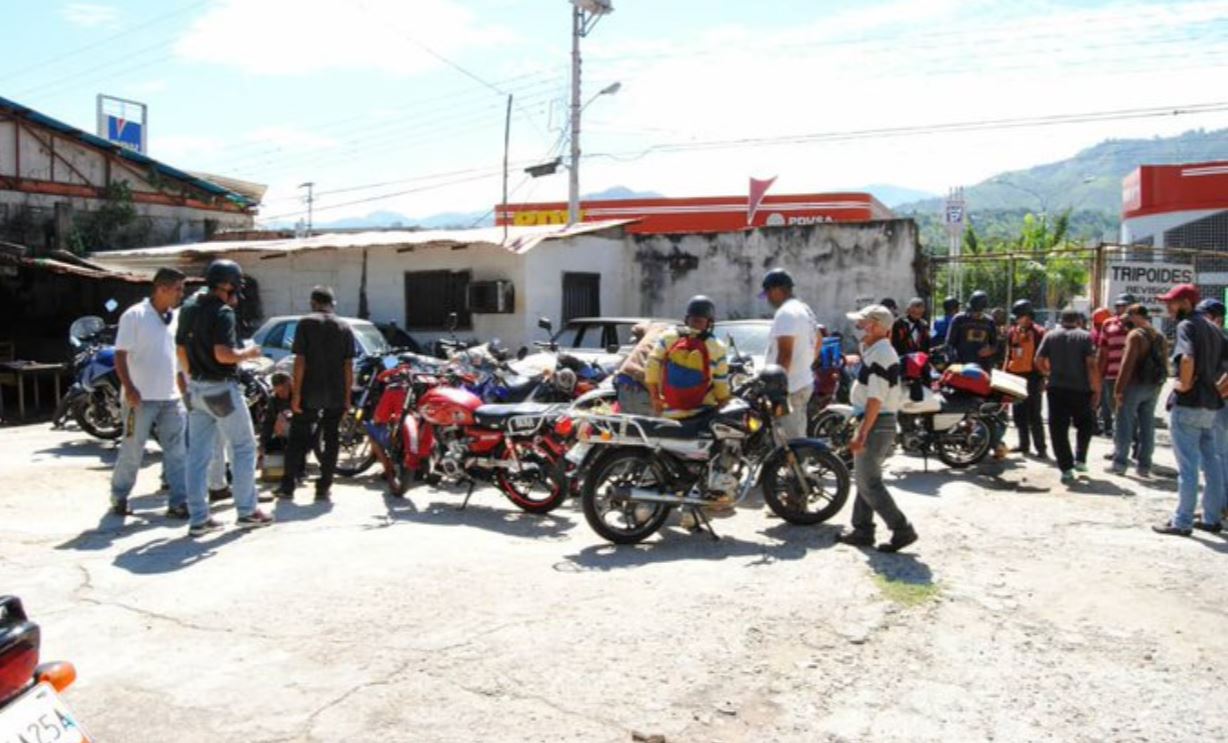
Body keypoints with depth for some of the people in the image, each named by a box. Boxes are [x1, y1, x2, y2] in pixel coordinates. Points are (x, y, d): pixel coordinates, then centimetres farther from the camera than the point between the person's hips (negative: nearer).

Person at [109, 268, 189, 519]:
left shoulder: (175, 318, 11)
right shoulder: (135, 315, -8)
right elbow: (120, 355, -10)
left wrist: (184, 389, 16)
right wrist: (129, 388, -19)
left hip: (171, 397, 6)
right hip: (141, 397, -6)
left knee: (177, 452, 3)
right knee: (132, 450, 4)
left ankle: (179, 502, 7)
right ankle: (119, 498, 22)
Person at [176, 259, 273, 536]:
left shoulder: (188, 308, 10)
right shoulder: (223, 312, -17)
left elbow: (181, 351, 15)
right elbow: (223, 354, -26)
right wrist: (248, 352, -8)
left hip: (196, 389, 8)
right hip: (221, 389, -8)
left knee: (198, 454, 8)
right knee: (244, 448, 6)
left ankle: (198, 518, 12)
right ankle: (247, 511, 10)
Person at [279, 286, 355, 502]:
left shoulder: (306, 323, -3)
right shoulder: (344, 328, 5)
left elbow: (300, 361, -9)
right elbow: (348, 365, 1)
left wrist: (296, 393, -7)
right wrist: (347, 395, 6)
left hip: (310, 393, -2)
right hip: (336, 395, 2)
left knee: (298, 439, 8)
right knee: (331, 440, 8)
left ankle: (288, 486, 9)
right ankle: (323, 487, 9)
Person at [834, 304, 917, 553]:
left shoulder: (880, 355, -18)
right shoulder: (877, 352, 15)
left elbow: (876, 399, -24)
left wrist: (861, 433, -25)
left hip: (876, 424, -11)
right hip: (880, 422, 11)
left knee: (869, 483, -6)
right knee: (865, 480, 15)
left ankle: (902, 530, -2)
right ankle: (862, 530, 22)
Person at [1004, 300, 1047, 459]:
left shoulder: (1038, 333, -6)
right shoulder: (1012, 332, 11)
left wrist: (1042, 379, -12)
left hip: (1032, 377, -6)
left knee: (1034, 415, -6)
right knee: (1019, 414, 11)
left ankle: (1040, 448, -2)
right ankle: (1024, 444, 22)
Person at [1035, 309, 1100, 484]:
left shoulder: (1050, 336, 5)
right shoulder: (1085, 337, 0)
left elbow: (1039, 360, 1)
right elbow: (1091, 365, -9)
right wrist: (1096, 390, -6)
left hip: (1056, 389, 1)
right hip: (1081, 389, -1)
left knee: (1058, 429, 3)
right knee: (1085, 424, 21)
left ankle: (1066, 468, -1)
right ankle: (1080, 459, 16)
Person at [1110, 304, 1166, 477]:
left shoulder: (1135, 335, -12)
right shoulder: (1159, 336, 11)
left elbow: (1127, 364, -18)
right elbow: (1165, 363, 14)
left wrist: (1118, 389, -17)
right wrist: (1158, 383, 19)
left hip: (1134, 385, -7)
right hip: (1153, 387, 7)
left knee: (1125, 425, 1)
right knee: (1147, 426, 9)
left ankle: (1119, 463, 3)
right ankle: (1144, 466, 11)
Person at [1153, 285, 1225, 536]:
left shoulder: (1186, 325, -13)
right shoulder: (1213, 328, 14)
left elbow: (1187, 358, -31)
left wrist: (1184, 384, -18)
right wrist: (1210, 382, 16)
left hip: (1187, 404, -9)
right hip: (1211, 403, 9)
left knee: (1187, 466, -4)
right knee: (1211, 462, 14)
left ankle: (1182, 522, 1)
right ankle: (1212, 518, 22)